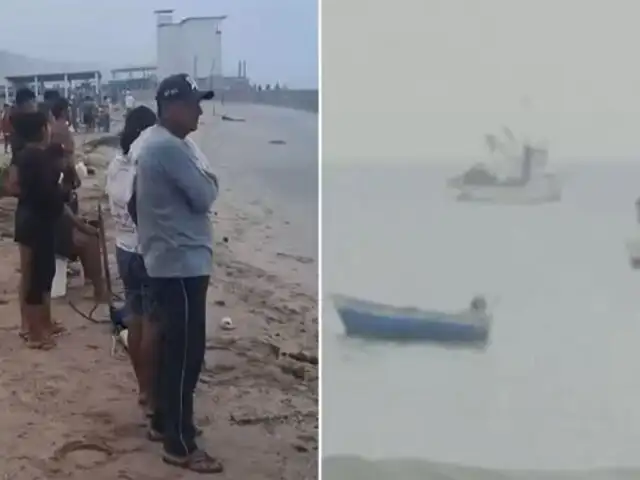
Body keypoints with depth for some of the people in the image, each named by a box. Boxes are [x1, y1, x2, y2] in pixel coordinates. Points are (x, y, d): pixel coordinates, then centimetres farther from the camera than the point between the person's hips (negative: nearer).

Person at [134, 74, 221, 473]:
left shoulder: (159, 143, 13)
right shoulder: (170, 147, -21)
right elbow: (204, 196, -20)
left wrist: (202, 180, 4)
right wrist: (209, 179, 0)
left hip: (169, 260, 11)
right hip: (182, 262, -11)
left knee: (173, 347, 19)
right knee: (186, 353, -5)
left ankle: (164, 422, 32)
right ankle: (180, 445, 3)